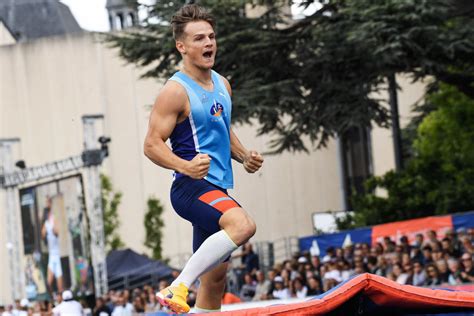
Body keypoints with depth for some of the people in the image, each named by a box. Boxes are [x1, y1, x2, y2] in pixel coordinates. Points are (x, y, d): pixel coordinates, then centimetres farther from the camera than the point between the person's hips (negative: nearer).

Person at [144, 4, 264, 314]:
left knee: (215, 278, 11)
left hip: (217, 189, 9)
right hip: (191, 187, -9)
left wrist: (245, 156, 9)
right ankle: (177, 288, -32)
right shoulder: (176, 91, -12)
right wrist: (185, 166, -31)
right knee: (243, 225, -34)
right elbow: (152, 145, -14)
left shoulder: (222, 85, 13)